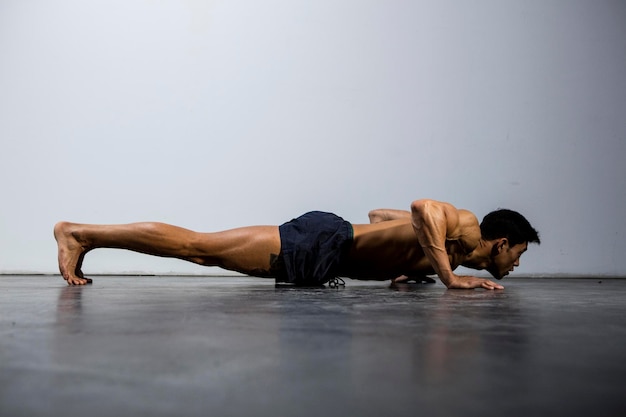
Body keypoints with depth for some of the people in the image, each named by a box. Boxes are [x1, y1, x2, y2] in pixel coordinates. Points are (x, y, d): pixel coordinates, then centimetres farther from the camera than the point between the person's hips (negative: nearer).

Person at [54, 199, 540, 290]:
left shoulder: (445, 238, 21)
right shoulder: (466, 230, -6)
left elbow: (380, 214, 31)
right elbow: (423, 207, -29)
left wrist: (405, 266, 27)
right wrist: (448, 276, -24)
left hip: (327, 237, 8)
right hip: (318, 247, -8)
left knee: (203, 253, 9)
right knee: (198, 245, -8)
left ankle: (82, 235, 14)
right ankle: (79, 232, -1)